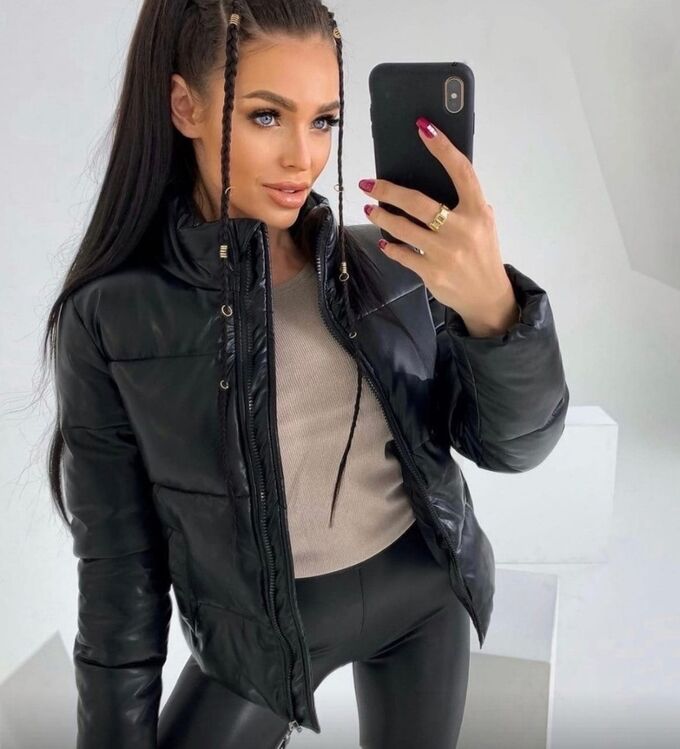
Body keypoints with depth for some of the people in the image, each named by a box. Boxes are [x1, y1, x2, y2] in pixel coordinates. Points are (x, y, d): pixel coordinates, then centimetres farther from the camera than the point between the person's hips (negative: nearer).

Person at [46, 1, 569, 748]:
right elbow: (119, 560, -8)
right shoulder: (112, 317, -15)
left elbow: (512, 443, -12)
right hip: (258, 631, -1)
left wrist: (492, 304, -31)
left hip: (423, 594, 2)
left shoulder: (388, 263, -9)